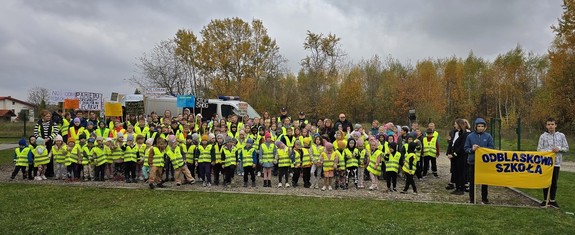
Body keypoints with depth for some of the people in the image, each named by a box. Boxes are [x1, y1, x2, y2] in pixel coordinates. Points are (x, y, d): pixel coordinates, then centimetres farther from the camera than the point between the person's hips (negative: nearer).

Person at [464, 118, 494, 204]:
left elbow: (492, 148, -2)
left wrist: (481, 148, -15)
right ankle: (472, 198, 16)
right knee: (472, 181, 6)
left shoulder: (488, 136, 0)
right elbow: (466, 148, 2)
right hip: (473, 161, 0)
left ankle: (484, 198, 19)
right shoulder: (470, 136, 0)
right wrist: (472, 149, -18)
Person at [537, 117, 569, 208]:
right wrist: (549, 151, -17)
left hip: (556, 163, 1)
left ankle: (552, 200, 20)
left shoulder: (561, 135, 4)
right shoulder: (543, 136, 0)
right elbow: (539, 149, -1)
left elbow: (566, 148, 7)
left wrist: (559, 149, -13)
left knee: (554, 182, 8)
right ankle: (545, 200, 16)